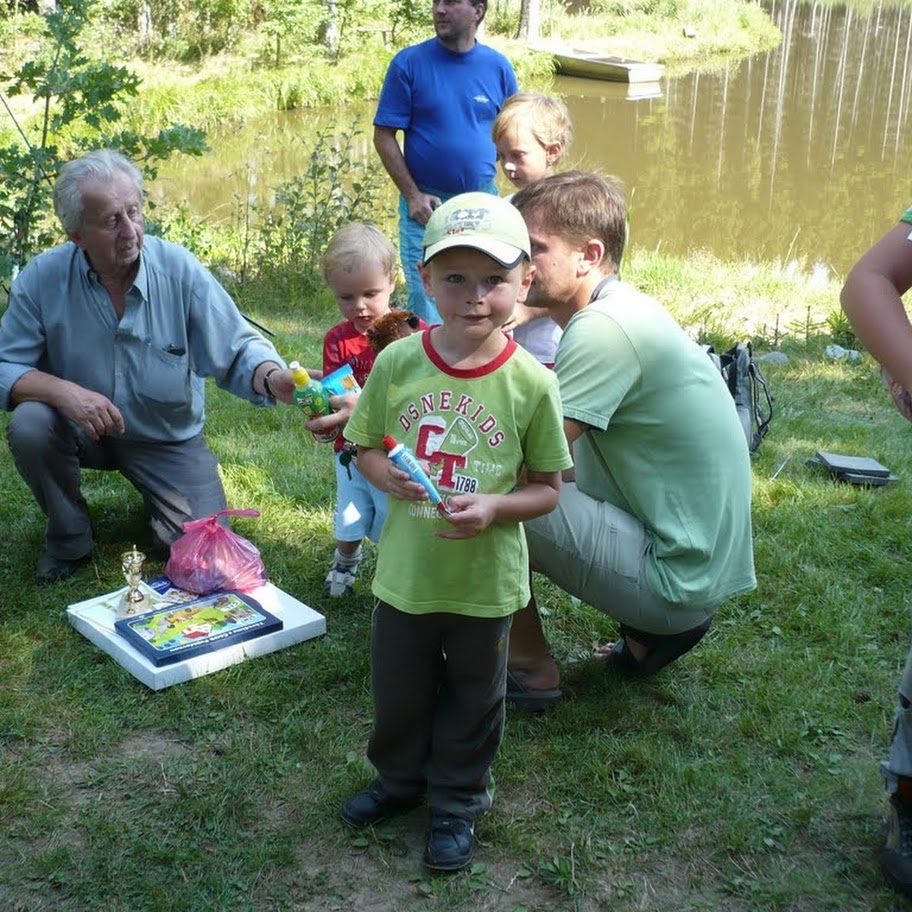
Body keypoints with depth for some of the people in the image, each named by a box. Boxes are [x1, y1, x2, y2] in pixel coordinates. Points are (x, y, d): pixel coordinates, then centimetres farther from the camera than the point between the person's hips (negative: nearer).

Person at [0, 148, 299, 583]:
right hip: (81, 429, 1)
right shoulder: (43, 278, -15)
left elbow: (237, 349, -17)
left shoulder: (180, 269, -17)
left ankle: (156, 499, 26)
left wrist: (273, 377, -40)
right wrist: (64, 391, -32)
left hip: (168, 438, 0)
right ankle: (69, 538, -2)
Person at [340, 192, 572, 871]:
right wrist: (386, 474, -19)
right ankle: (401, 778, 49)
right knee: (398, 689, 22)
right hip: (405, 572, 2)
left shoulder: (531, 383, -15)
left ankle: (457, 802, 42)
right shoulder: (397, 363, -10)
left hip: (485, 582, -2)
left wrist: (493, 508, -25)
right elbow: (365, 446, 3)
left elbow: (547, 488, -7)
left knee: (472, 700, 19)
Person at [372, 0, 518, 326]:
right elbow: (384, 135, -3)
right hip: (425, 205, -2)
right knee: (427, 305, -1)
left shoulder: (498, 66, 3)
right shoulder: (408, 63, -4)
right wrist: (413, 196, -10)